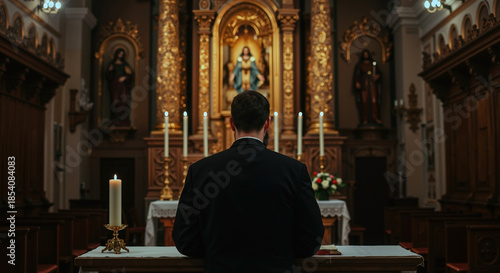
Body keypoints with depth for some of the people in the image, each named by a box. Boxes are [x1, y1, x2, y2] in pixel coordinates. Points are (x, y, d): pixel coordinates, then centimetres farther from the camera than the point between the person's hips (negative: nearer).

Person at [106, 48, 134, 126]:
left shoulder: (125, 64, 14)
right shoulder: (112, 63, 11)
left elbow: (130, 73, 5)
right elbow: (108, 75, 6)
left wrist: (125, 77, -12)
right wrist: (110, 70, -15)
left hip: (123, 84, 1)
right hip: (114, 85, -1)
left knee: (124, 101, -11)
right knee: (115, 101, -10)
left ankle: (123, 121, -12)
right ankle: (115, 122, -11)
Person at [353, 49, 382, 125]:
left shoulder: (373, 64, 17)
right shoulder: (359, 65, 12)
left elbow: (378, 72, 12)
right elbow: (357, 74, 3)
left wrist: (377, 76, -11)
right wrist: (357, 82, -12)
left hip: (372, 84, 1)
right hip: (364, 84, -1)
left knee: (374, 100, -9)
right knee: (364, 101, -9)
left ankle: (376, 118, -11)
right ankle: (365, 119, -10)